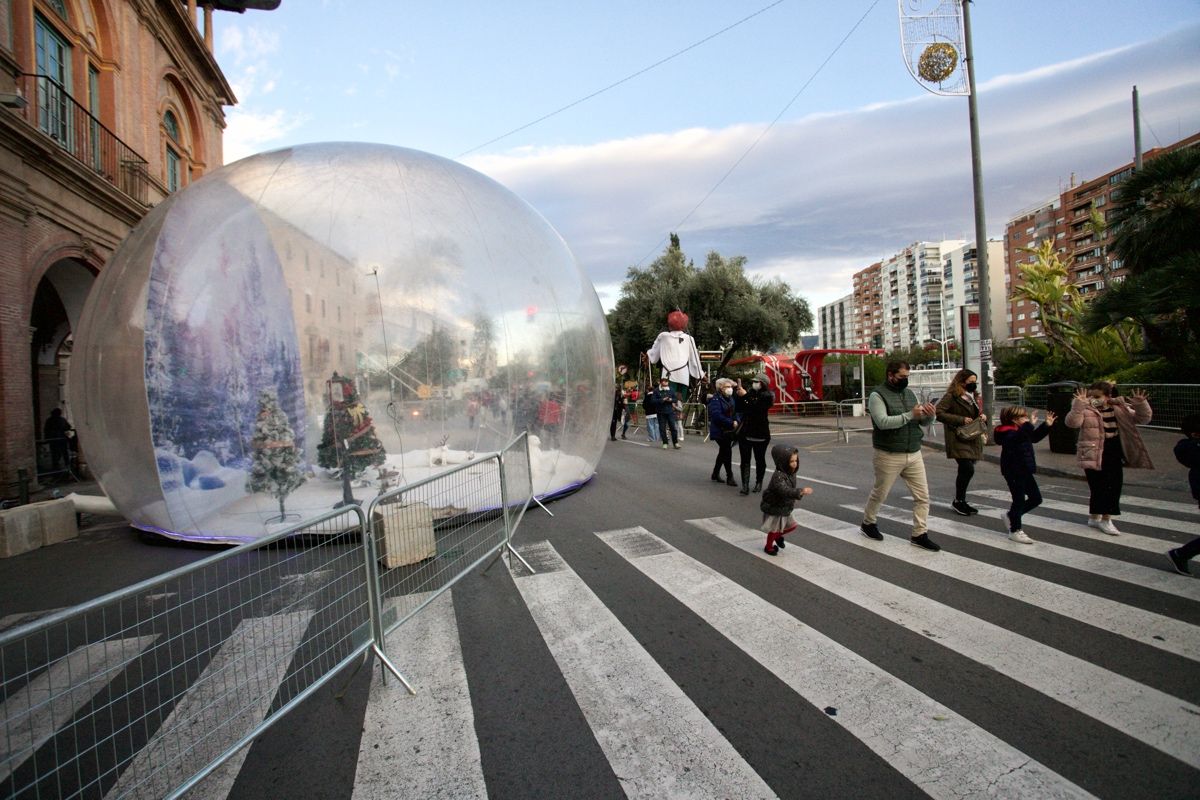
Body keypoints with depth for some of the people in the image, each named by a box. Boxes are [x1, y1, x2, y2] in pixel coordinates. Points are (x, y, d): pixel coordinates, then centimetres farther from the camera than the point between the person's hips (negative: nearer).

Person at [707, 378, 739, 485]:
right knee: (727, 452, -9)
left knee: (723, 452, 15)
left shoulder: (730, 398, 11)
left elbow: (735, 411, 16)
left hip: (728, 431, 9)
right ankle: (729, 477, -1)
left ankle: (715, 473, 29)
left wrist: (736, 421, -5)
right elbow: (717, 415, -25)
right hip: (719, 431, -8)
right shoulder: (716, 399, -16)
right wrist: (731, 423, -23)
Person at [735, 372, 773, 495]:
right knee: (745, 460, -2)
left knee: (760, 459, 10)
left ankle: (759, 483, 25)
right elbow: (739, 409, 7)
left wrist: (745, 396, -22)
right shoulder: (750, 393, 9)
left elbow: (755, 408, -23)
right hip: (745, 433, 4)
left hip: (760, 434, -4)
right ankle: (745, 485, -3)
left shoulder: (766, 396, -7)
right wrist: (739, 396, -7)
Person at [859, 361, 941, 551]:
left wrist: (930, 415, -10)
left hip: (914, 454, 6)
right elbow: (883, 422, -24)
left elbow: (923, 423, 12)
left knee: (922, 495, 5)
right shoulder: (877, 395, -10)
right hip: (889, 456, -6)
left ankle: (920, 534, 15)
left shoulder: (909, 393, 10)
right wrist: (910, 415, -27)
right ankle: (867, 523, 31)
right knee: (879, 493, 10)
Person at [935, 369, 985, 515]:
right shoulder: (951, 396, -10)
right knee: (968, 470, -15)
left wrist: (982, 417, 6)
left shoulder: (973, 396, 18)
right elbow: (939, 413, -18)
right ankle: (958, 501, 1)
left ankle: (961, 501, 21)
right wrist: (961, 420, -20)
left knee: (965, 471, 11)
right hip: (959, 439, -8)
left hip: (973, 440, 8)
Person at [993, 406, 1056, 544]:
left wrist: (1046, 425, 21)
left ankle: (1011, 515, 29)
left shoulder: (1022, 431, 12)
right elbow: (1017, 438, -41)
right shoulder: (1008, 433, -19)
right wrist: (1030, 425, -45)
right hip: (1013, 472, -10)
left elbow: (1035, 437, 28)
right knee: (1019, 500, -2)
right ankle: (1015, 531, 10)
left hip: (1024, 471, 10)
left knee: (1036, 498, 14)